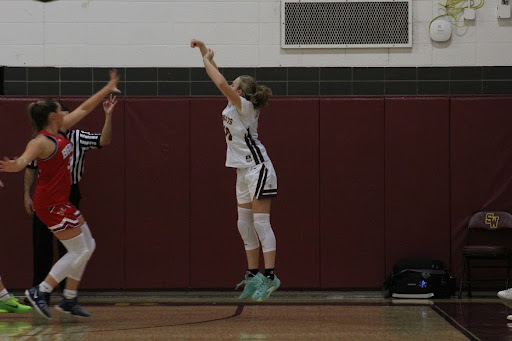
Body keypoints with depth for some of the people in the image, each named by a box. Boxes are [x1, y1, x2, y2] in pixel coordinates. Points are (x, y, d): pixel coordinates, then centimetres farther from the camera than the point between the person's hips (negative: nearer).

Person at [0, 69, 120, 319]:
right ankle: (40, 292, -3)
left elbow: (84, 109, 17)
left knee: (88, 246, 13)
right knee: (80, 251, -7)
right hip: (51, 203, -10)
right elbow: (24, 160, -38)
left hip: (61, 201, 10)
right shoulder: (42, 141, -20)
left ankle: (69, 300, 18)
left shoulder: (59, 131, 7)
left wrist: (107, 90, 22)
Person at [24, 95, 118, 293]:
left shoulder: (79, 138, -2)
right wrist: (27, 195, 9)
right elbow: (31, 168, 11)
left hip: (69, 195, -2)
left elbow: (104, 141, -15)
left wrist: (108, 116, -25)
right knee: (41, 245, 6)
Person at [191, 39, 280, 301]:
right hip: (244, 171, 10)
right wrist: (204, 53, 13)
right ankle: (253, 275, 16)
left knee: (261, 222, -12)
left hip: (257, 168, -10)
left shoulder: (245, 106, -13)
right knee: (244, 225, 10)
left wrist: (207, 60, -11)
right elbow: (221, 83, 18)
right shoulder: (234, 106, 10)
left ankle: (270, 276, -15)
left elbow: (222, 84, -25)